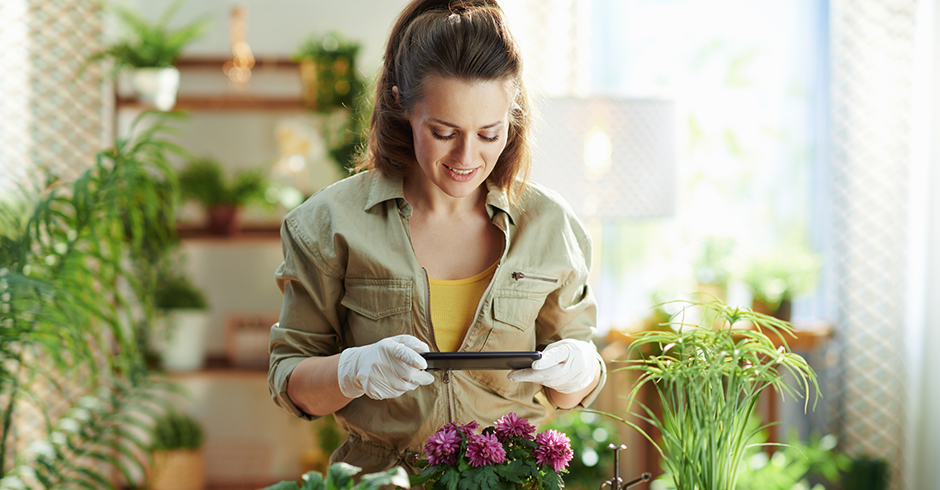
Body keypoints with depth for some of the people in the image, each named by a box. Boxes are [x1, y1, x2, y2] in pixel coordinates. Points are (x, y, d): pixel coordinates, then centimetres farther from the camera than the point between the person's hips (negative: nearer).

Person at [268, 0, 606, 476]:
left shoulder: (549, 223, 3)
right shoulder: (331, 223, -3)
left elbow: (571, 396, 11)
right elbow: (288, 380, 2)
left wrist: (577, 369, -10)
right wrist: (357, 370, -17)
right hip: (378, 474, -2)